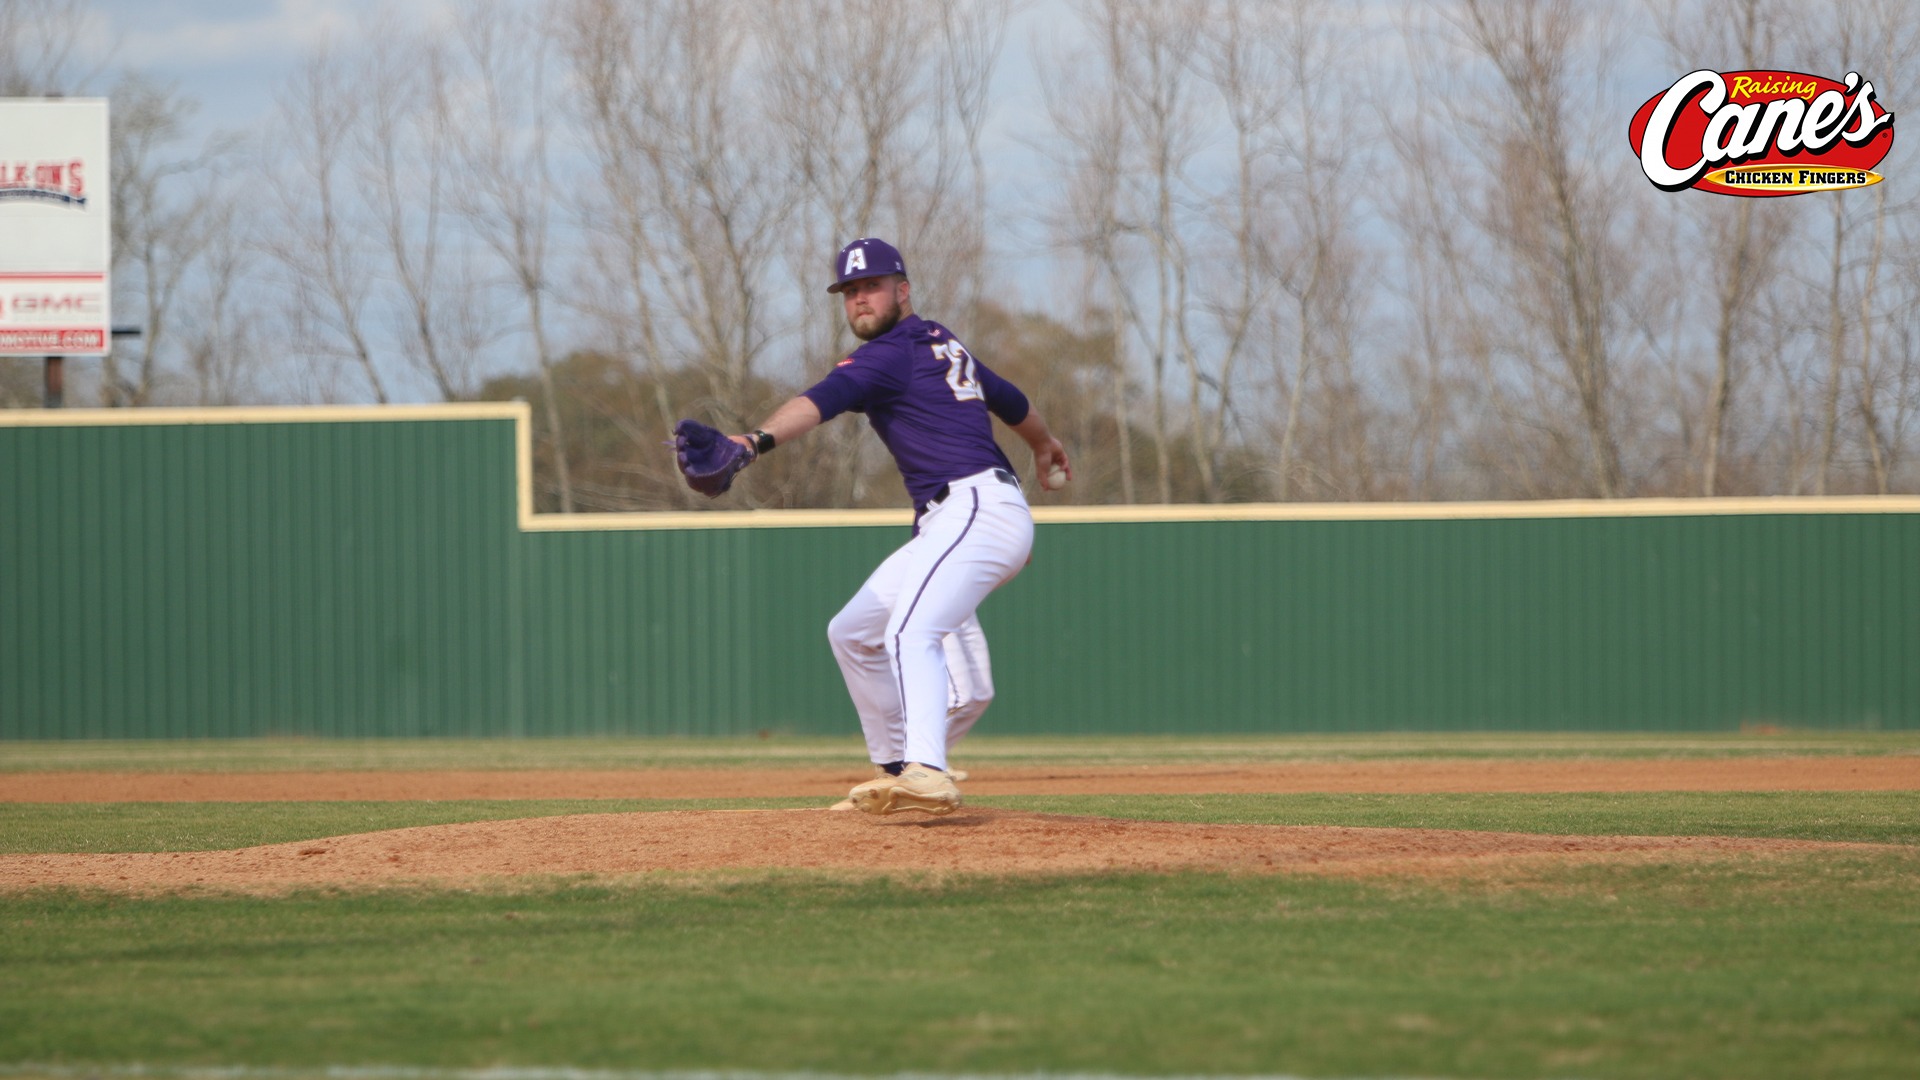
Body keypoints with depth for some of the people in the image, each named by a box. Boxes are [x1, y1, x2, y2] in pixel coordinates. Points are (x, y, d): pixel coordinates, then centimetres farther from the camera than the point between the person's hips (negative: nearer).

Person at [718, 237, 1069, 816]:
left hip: (976, 507, -11)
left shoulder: (890, 355, -6)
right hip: (947, 526, 11)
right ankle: (895, 769, 22)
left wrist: (758, 440, -41)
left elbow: (825, 398, -25)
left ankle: (927, 772, -52)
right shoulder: (941, 343, 23)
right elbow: (1009, 399, 39)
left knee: (910, 634, -32)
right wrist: (1045, 443, 59)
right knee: (854, 633, 17)